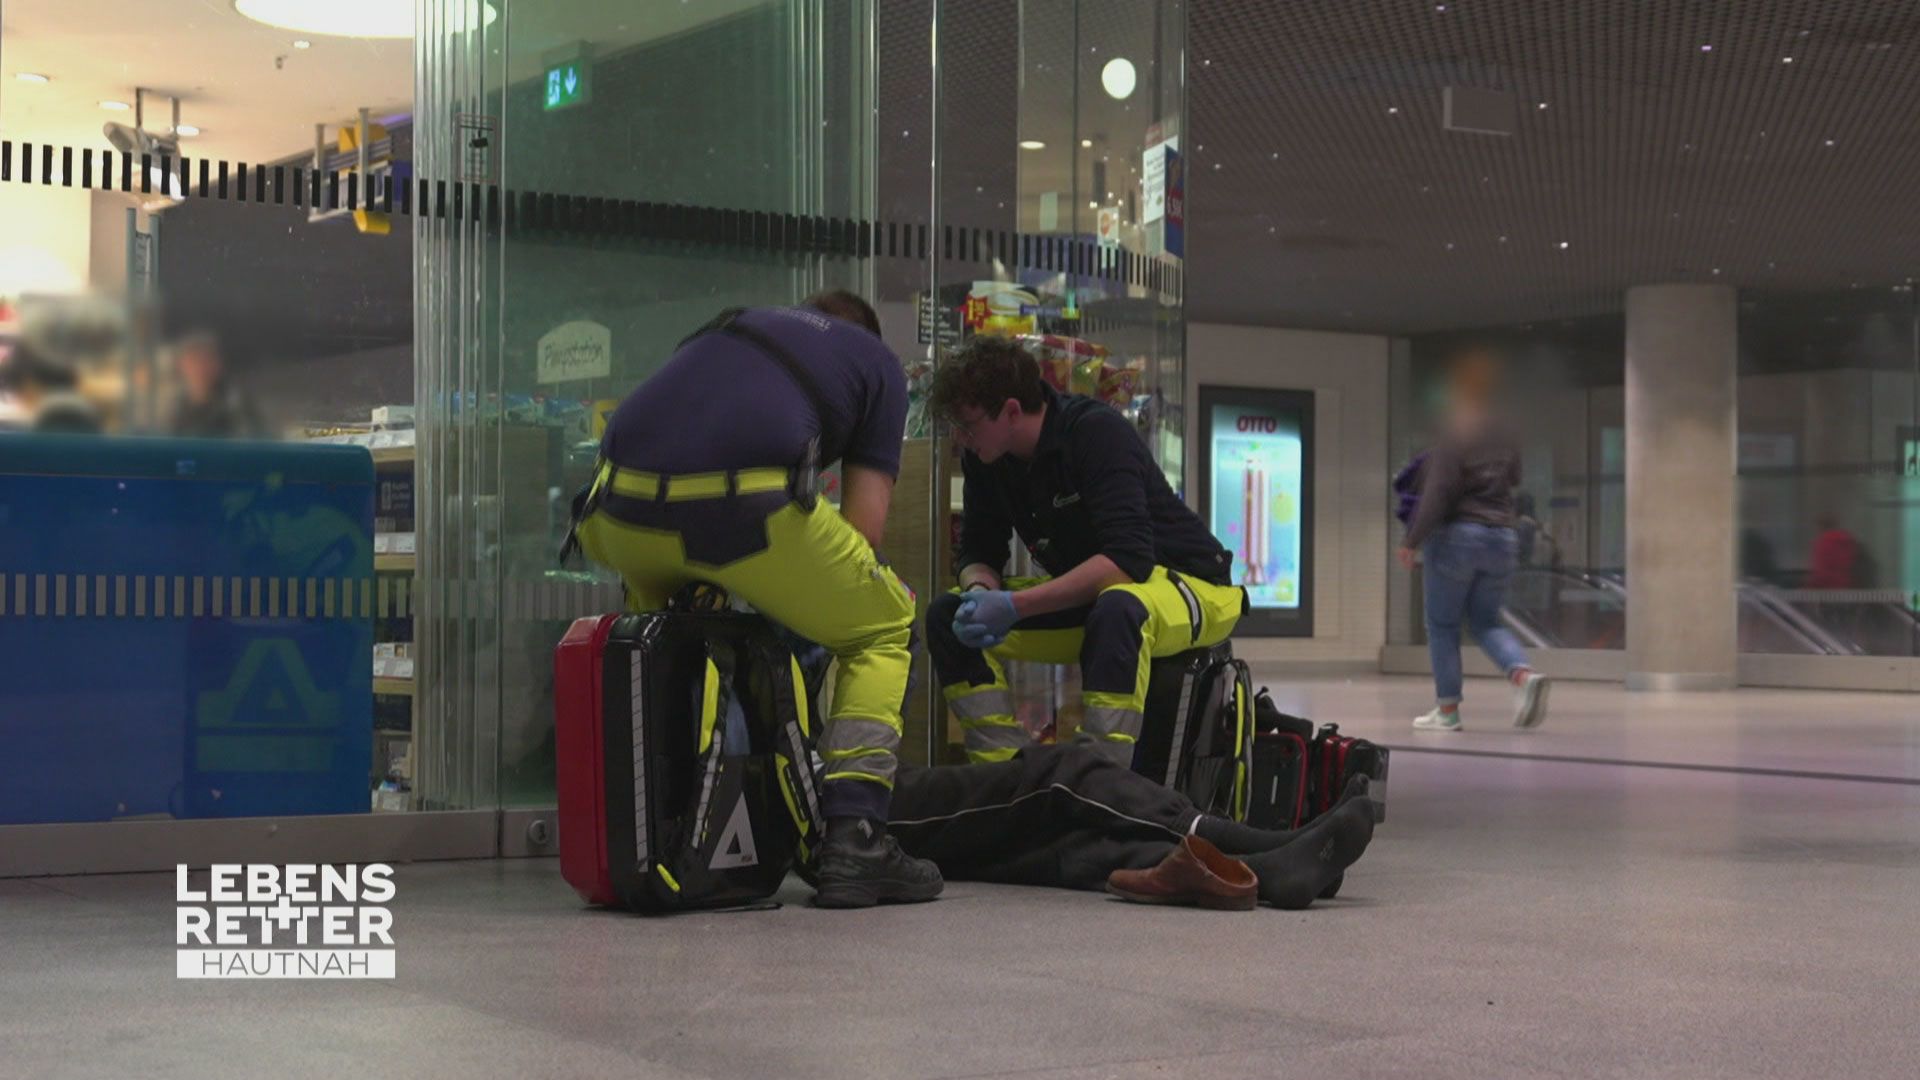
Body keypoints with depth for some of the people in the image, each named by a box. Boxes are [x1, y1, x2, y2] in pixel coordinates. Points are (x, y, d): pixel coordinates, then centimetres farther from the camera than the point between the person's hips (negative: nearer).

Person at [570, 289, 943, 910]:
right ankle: (853, 843, 6)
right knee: (884, 631, 20)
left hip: (621, 515, 5)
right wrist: (807, 598, 32)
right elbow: (864, 527, 17)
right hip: (744, 506, -4)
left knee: (658, 617, 39)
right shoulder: (876, 360, 27)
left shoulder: (727, 328, 38)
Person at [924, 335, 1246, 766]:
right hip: (1082, 594, 7)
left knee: (1117, 608, -41)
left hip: (1191, 586, -7)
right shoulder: (984, 458, -4)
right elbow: (978, 552, 3)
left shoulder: (1098, 432, -25)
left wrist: (1014, 607, -36)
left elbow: (1129, 559, -33)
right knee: (947, 615, -9)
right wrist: (980, 591, -22)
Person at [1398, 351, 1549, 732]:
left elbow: (1437, 495, -18)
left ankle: (1447, 710, 8)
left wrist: (1412, 541, -14)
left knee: (1442, 624, 7)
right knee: (1486, 621, 14)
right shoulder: (1504, 436, 7)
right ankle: (1524, 675, -12)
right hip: (1502, 536, 6)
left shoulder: (1454, 436, -12)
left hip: (1458, 533, -6)